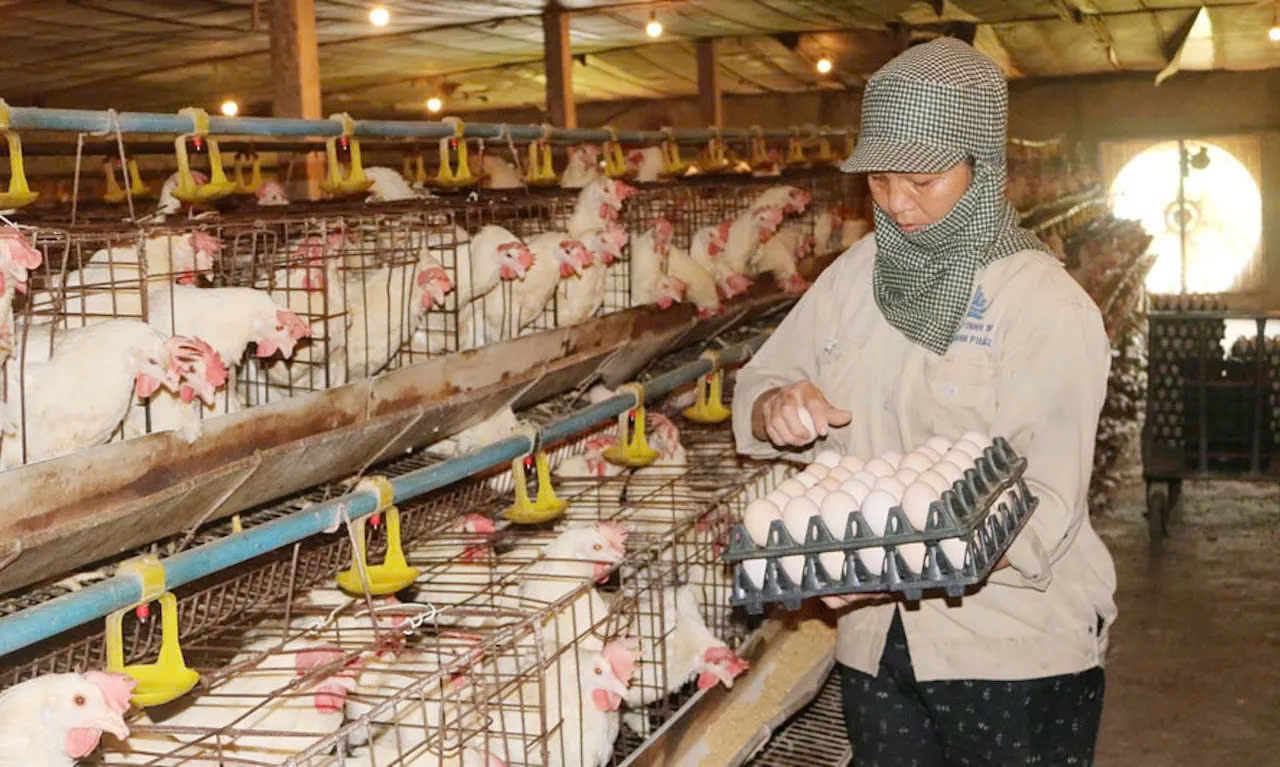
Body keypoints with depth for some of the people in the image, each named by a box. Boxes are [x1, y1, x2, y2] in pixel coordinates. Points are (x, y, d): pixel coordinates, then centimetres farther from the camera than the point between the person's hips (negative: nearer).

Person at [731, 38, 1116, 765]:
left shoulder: (1047, 304, -13)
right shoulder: (859, 274, 3)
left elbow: (1043, 512, -19)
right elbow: (757, 386, 10)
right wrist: (778, 410, -14)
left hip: (1016, 655, -4)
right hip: (877, 645, 5)